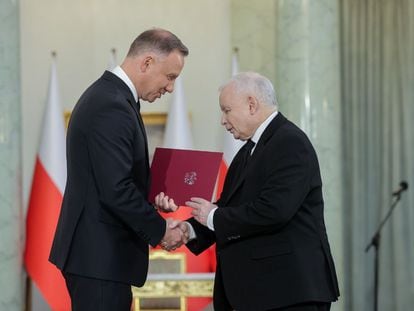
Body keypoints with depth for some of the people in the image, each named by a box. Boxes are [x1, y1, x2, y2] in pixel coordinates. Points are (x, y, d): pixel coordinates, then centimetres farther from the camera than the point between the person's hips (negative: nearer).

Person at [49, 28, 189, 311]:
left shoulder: (107, 94, 13)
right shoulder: (112, 108, -19)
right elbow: (116, 190, -23)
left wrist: (152, 196, 6)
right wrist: (160, 230, -12)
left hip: (94, 252, 10)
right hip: (100, 256, -10)